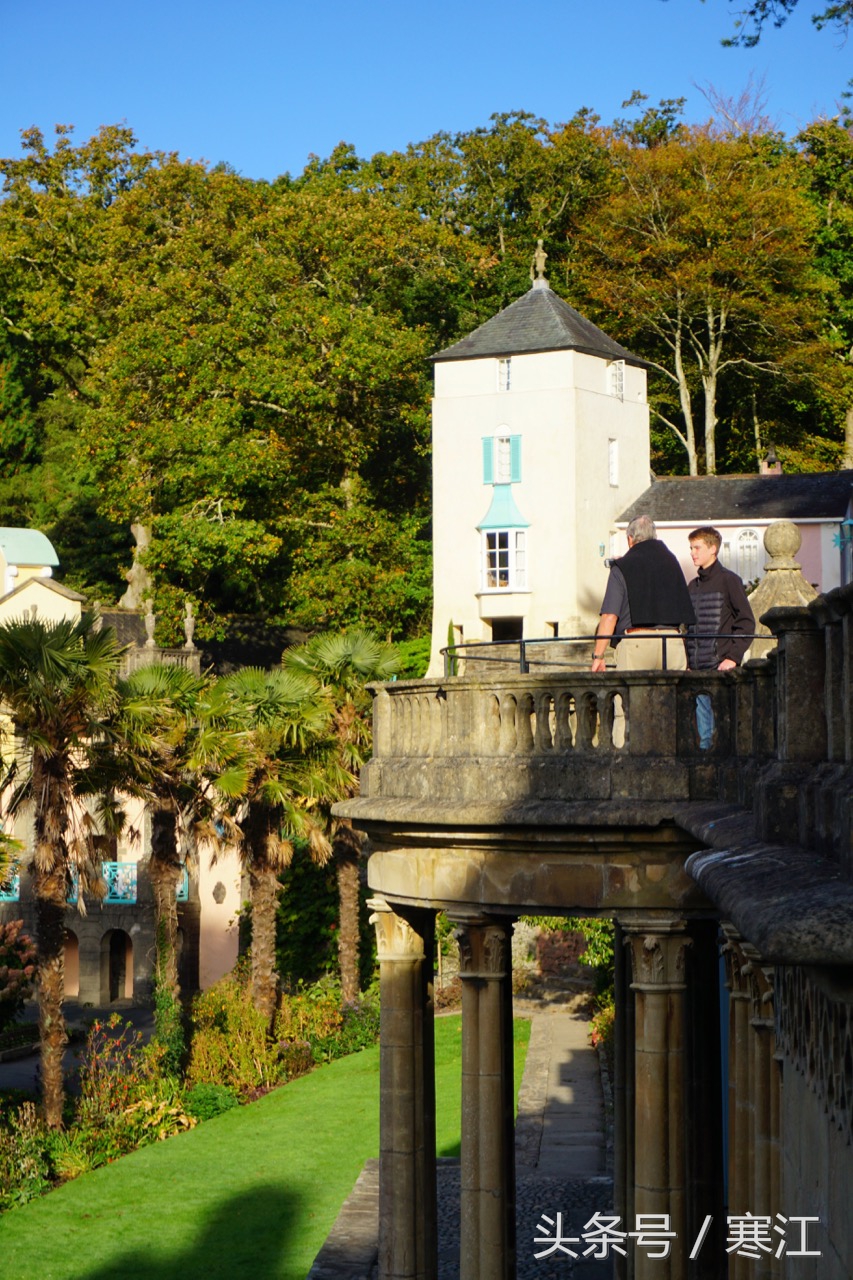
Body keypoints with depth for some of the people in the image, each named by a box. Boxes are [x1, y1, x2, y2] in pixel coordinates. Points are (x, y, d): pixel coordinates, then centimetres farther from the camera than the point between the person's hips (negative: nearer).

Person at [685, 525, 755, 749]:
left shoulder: (728, 580, -2)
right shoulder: (693, 586, 17)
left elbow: (746, 622, -5)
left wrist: (733, 657, -12)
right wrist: (688, 660, 11)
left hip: (721, 666, -6)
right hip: (697, 668, 6)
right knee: (703, 720, 7)